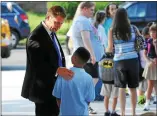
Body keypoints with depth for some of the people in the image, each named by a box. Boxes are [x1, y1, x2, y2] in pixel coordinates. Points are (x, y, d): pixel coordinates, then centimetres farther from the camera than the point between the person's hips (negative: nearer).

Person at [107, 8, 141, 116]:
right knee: (133, 88, 10)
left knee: (122, 88, 5)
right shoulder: (133, 29, 1)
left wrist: (107, 50, 19)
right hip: (133, 60, 1)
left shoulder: (112, 31, -3)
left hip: (119, 61, -1)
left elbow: (110, 48, -3)